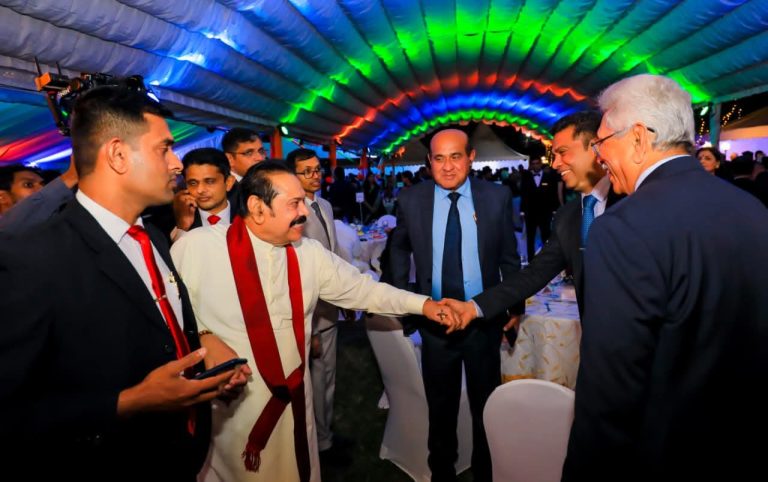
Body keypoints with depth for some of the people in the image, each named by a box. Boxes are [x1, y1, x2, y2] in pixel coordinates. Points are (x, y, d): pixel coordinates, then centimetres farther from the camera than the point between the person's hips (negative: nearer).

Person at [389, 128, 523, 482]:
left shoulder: (497, 197, -8)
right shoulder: (410, 199, -7)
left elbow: (509, 257, 2)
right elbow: (400, 249, 9)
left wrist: (515, 306, 2)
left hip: (484, 319, 0)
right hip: (434, 320, 1)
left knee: (486, 406, 20)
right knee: (440, 408, 20)